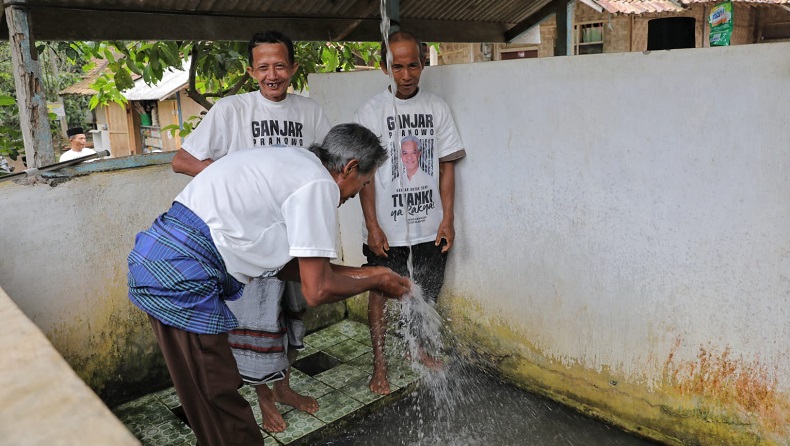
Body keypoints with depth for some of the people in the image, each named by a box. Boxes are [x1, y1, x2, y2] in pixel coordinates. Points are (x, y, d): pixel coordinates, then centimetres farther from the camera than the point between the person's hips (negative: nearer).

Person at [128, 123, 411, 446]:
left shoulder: (291, 164, 17)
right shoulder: (319, 184, -11)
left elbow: (285, 264, 19)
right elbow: (317, 291, -11)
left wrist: (363, 272, 20)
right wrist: (375, 281, 7)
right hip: (178, 276, -10)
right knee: (221, 405, 3)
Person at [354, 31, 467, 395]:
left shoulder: (437, 108, 2)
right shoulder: (371, 112, -6)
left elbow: (446, 166, 3)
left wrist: (448, 219, -2)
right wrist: (372, 225, -12)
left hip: (430, 224, 3)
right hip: (387, 226, -3)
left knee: (427, 291, 15)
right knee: (380, 292, 5)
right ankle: (379, 365, 22)